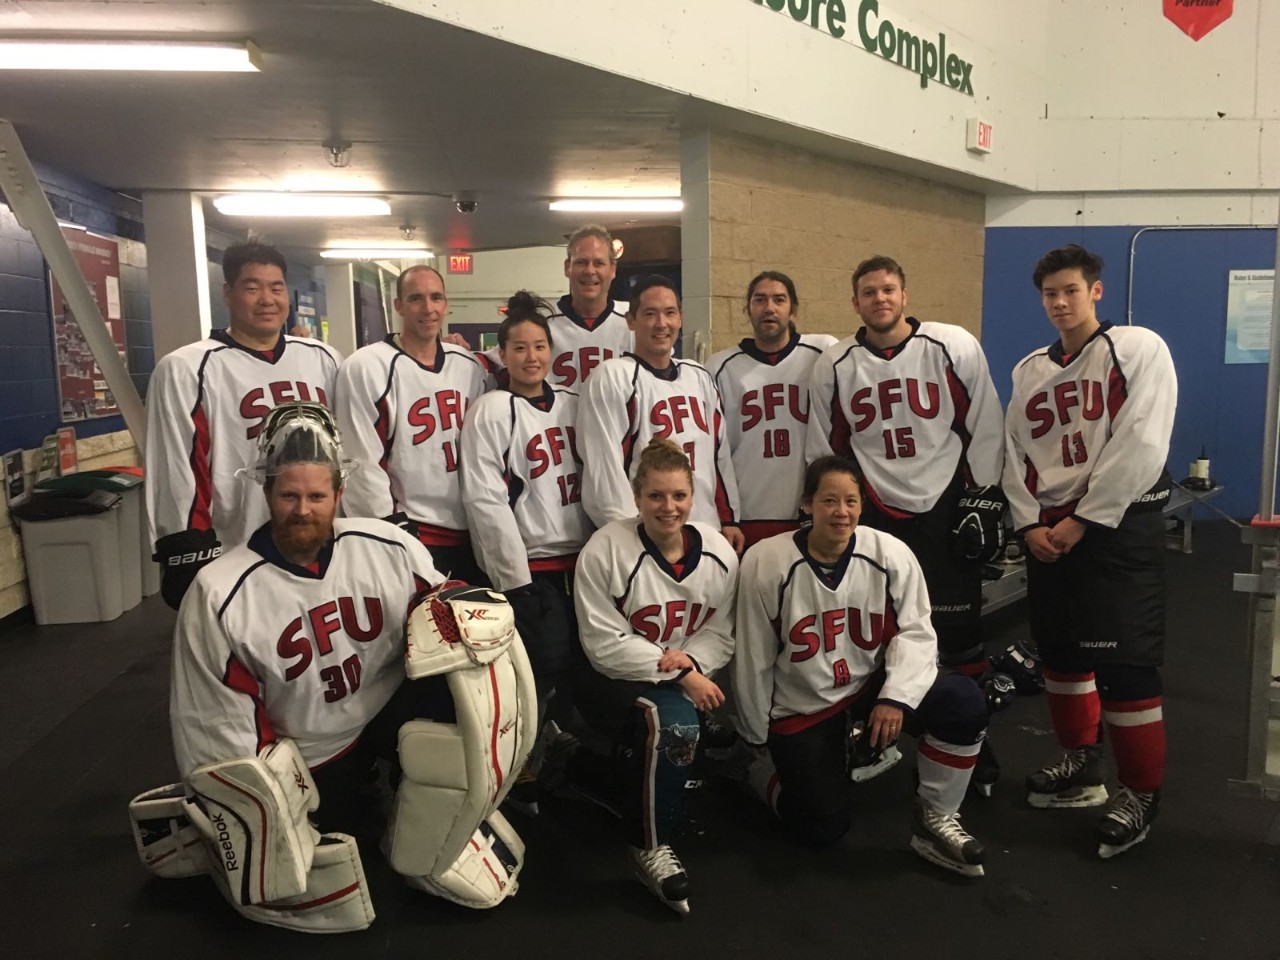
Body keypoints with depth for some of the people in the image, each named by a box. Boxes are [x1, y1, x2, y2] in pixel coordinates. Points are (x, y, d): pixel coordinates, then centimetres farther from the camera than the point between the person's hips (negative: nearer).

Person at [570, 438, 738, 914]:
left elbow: (721, 633, 2)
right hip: (612, 680, -5)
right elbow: (604, 643, -16)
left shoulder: (718, 551, -3)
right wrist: (678, 673, -22)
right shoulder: (606, 549, -16)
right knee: (674, 722, -31)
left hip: (686, 680, 6)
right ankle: (651, 847, -12)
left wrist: (690, 661, -19)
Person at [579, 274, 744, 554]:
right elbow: (603, 464, -13)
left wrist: (729, 519, 12)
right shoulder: (613, 377, -8)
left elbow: (720, 452, 15)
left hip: (707, 532, 6)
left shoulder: (699, 376, 12)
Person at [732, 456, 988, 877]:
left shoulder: (891, 554, -14)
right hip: (801, 707, -2)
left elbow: (915, 632, -6)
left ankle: (935, 821, 0)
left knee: (963, 701, -22)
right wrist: (758, 738, 1)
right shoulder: (765, 563, -18)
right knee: (823, 829, 0)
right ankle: (760, 769, 32)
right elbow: (753, 660, -8)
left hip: (872, 686, 2)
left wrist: (897, 696, -23)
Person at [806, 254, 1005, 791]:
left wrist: (983, 499, -2)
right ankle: (874, 742, 27)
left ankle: (973, 744, 22)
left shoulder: (954, 347, -3)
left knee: (959, 634, 3)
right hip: (873, 514, 2)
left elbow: (984, 426, 0)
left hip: (945, 511, -2)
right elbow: (823, 448, 8)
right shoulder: (834, 365, 2)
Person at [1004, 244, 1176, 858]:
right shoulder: (1030, 371, 13)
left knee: (1125, 661, -6)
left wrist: (1082, 521, -16)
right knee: (1060, 651, 15)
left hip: (1120, 526, -6)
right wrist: (1029, 522, -4)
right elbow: (1016, 452, 10)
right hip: (1047, 531, 6)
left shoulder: (1139, 349, -5)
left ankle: (1140, 793, 12)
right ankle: (1082, 767, 34)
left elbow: (1140, 446, -14)